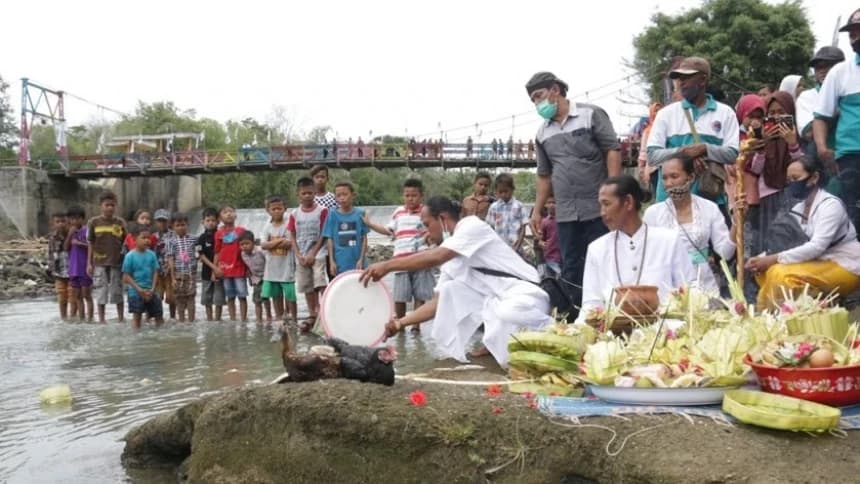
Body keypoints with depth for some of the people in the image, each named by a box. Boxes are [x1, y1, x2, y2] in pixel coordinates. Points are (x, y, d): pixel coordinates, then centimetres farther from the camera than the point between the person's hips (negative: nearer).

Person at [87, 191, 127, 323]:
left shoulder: (120, 223, 3)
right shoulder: (94, 222, 1)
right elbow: (91, 244, 4)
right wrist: (89, 263, 1)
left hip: (117, 262, 0)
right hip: (99, 263, 0)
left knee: (118, 292, 6)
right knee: (100, 293, 5)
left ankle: (121, 318, 18)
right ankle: (101, 320, 15)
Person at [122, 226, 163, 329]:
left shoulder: (152, 255, 1)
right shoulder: (130, 256, -9)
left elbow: (155, 273, 4)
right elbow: (126, 276, -8)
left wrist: (152, 289, -8)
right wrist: (140, 290, -13)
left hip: (150, 292, 4)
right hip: (135, 292, -4)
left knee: (159, 316, 8)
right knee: (136, 317, 1)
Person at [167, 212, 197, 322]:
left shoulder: (193, 239, 3)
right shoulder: (171, 241, 0)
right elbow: (170, 260, -4)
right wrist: (173, 278, -8)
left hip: (191, 274, 0)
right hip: (178, 275, 0)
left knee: (191, 299, 2)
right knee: (179, 300, 7)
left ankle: (191, 322, 8)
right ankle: (181, 323, 16)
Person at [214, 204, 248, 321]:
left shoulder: (241, 231, -1)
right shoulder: (219, 234, 3)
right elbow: (217, 252, 6)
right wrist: (215, 267, -2)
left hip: (239, 268, -2)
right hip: (225, 269, 2)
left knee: (242, 296, 0)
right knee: (230, 297, 9)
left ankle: (244, 320, 6)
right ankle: (232, 320, 15)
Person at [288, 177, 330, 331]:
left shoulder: (322, 211, -5)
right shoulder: (295, 214, 5)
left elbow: (324, 235, -6)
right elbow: (293, 237, 7)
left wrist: (312, 254, -11)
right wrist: (299, 255, -6)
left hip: (318, 254, -4)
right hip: (301, 257, 4)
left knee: (321, 284, -17)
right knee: (307, 287, 10)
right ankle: (312, 316, 20)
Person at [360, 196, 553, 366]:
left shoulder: (472, 225, -11)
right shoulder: (451, 257, 14)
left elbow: (434, 258, -25)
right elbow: (439, 302, 14)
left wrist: (387, 266, -21)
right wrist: (402, 322, 6)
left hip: (524, 296, -9)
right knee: (449, 290, 3)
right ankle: (451, 356, 1)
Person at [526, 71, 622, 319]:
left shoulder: (591, 114, 0)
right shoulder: (542, 133, 15)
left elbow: (613, 150, -5)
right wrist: (537, 211, 14)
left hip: (598, 208, -5)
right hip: (565, 213, 5)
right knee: (571, 270, 6)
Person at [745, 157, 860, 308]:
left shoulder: (830, 204, -15)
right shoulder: (798, 209, 7)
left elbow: (817, 247, -26)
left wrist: (775, 259, -28)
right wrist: (763, 259, -20)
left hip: (845, 267, -7)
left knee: (783, 275, -26)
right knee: (767, 270, -9)